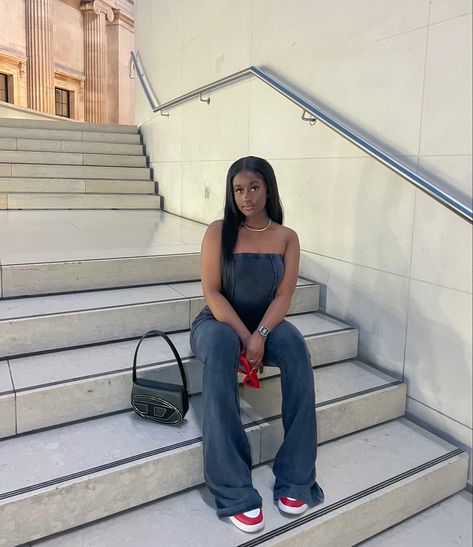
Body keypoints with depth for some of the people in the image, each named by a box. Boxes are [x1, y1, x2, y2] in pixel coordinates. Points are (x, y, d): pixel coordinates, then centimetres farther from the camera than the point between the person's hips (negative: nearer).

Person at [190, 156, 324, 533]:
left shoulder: (287, 237, 0)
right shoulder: (218, 232, -6)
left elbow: (283, 296, -6)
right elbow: (212, 293, -12)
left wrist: (260, 336, -24)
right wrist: (244, 337, -23)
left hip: (266, 322, 2)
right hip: (220, 320, -2)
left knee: (296, 346, -31)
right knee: (220, 347, -38)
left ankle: (296, 479, -23)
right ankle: (235, 491, -35)